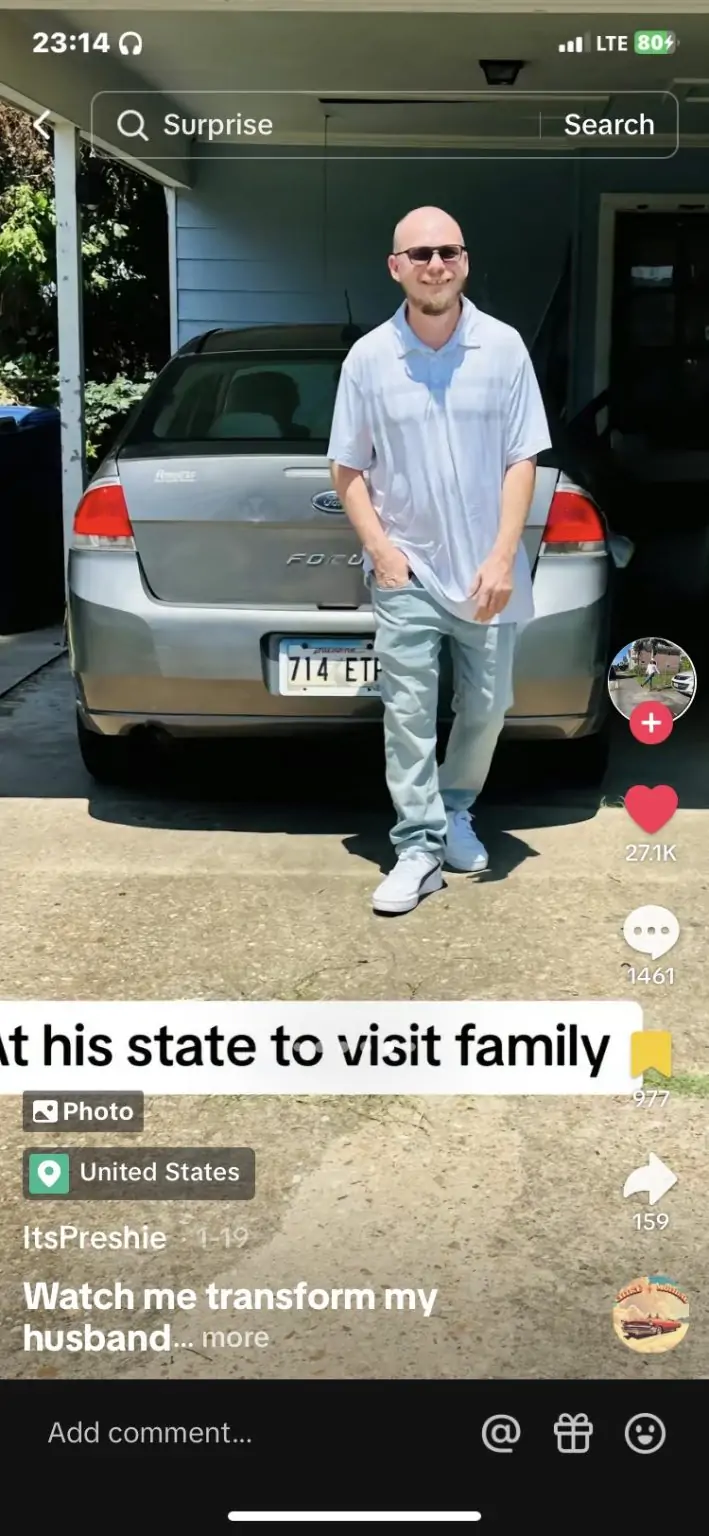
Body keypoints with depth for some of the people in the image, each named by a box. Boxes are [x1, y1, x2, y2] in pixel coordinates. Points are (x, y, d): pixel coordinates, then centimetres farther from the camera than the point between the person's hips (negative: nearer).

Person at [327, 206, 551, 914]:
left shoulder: (503, 348, -3)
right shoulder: (368, 358, -3)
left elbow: (521, 460, -2)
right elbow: (346, 469, 3)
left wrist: (502, 558, -11)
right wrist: (381, 551, -8)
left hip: (485, 571, 1)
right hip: (407, 573, -1)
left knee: (486, 707, 13)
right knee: (408, 715, -2)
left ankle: (455, 812, 36)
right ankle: (419, 848, 7)